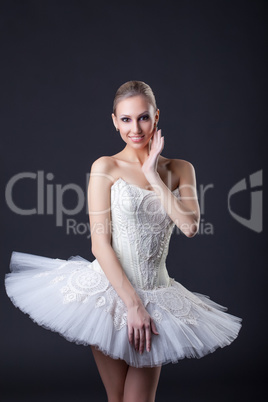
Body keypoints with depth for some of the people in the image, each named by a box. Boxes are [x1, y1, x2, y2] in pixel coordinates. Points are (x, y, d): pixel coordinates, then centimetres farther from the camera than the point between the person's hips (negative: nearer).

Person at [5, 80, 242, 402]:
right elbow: (100, 244, -9)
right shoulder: (106, 167, -3)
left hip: (156, 295, 3)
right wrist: (132, 303, -14)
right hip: (111, 292, -3)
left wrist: (153, 175, -8)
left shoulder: (180, 169, 7)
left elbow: (190, 227, -9)